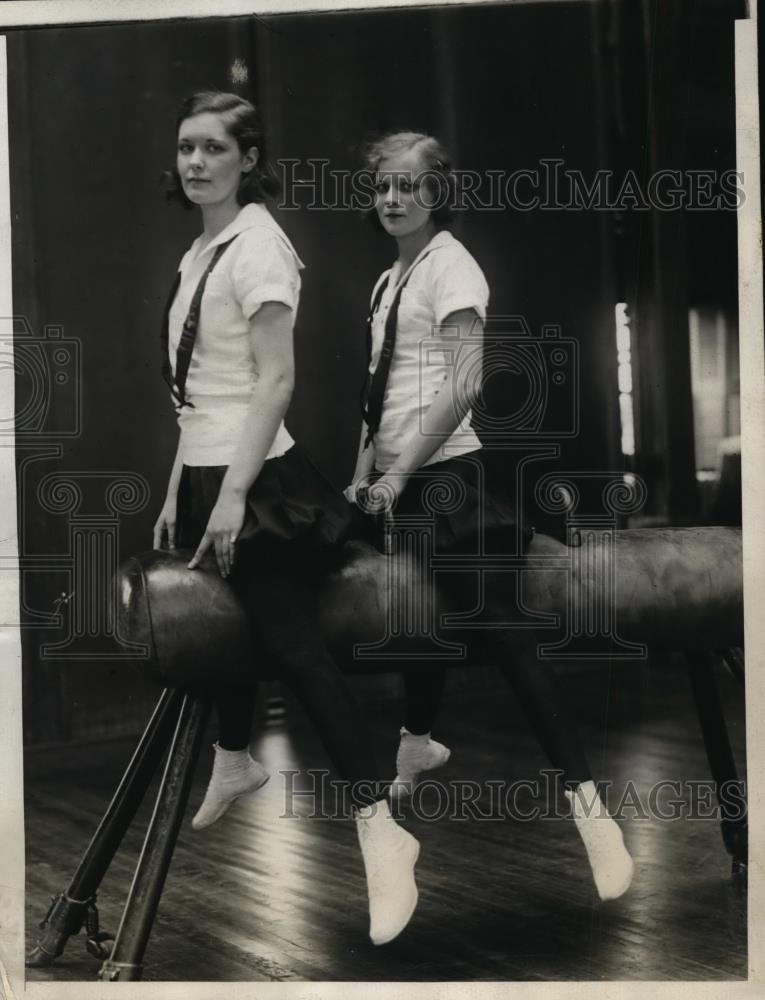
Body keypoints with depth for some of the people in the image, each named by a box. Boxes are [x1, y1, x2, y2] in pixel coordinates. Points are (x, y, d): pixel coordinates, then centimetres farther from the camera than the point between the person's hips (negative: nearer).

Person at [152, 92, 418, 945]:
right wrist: (177, 492, 16)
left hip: (252, 475, -9)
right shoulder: (199, 251, 13)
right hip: (205, 471, 9)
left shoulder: (256, 244, -13)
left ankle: (379, 827, -7)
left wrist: (233, 494, -24)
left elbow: (275, 381, -19)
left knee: (292, 642, -10)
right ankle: (233, 763, 44)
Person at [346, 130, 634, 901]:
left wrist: (398, 473, -19)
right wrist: (363, 470, 12)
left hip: (446, 474, -8)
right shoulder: (389, 280, 14)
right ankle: (419, 739, 43)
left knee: (497, 629, -10)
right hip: (399, 477, 8)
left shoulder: (451, 267, -10)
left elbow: (464, 384, -20)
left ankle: (583, 796, -8)